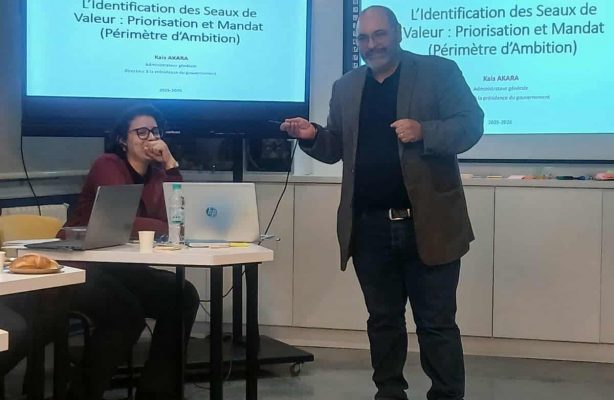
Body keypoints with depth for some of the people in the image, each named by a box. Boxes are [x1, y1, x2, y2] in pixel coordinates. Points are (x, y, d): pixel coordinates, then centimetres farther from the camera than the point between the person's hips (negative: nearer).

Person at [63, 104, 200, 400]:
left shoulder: (157, 174, 10)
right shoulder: (107, 165, -10)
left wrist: (171, 164, -11)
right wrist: (166, 228, -16)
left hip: (122, 269, 7)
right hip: (83, 269, -7)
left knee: (183, 296, -11)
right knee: (127, 312, -31)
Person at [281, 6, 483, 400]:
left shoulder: (440, 71, 0)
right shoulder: (345, 88, 14)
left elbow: (471, 125, -6)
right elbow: (337, 149, 17)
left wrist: (424, 131, -23)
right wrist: (312, 136, -5)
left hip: (427, 224, -4)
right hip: (370, 228, 4)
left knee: (436, 323, 2)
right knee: (383, 320, 14)